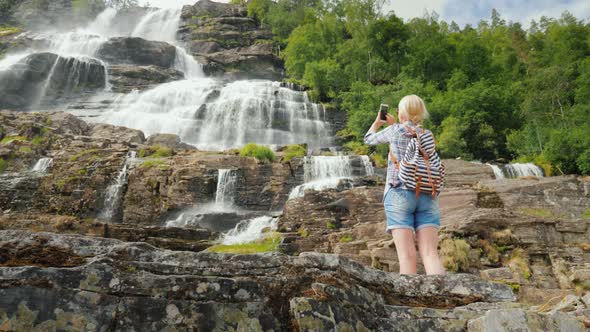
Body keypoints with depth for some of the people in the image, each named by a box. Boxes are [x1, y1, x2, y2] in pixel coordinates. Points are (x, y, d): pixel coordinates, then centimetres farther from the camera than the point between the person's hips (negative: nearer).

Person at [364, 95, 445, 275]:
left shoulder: (394, 131, 5)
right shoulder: (428, 135, 13)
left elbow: (369, 139, 23)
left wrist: (377, 122, 41)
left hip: (399, 195, -3)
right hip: (427, 197, 3)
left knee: (407, 256, -9)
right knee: (430, 254, -5)